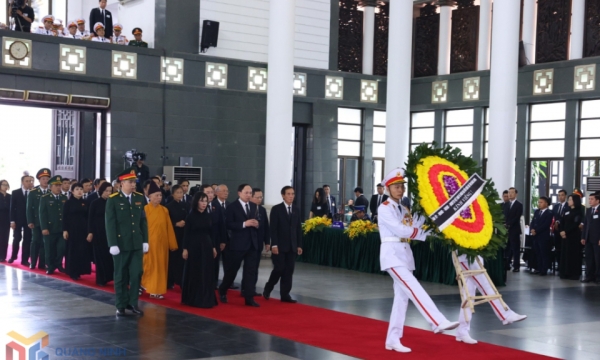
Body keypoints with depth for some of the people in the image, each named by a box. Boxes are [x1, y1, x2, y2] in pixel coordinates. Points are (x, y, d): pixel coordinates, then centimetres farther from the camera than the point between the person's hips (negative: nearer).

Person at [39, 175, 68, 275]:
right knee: (50, 250, 4)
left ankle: (58, 265, 19)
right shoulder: (45, 198, 0)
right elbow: (42, 214, -6)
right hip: (50, 229, -3)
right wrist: (44, 228, -14)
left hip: (62, 229, 3)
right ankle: (50, 267, 15)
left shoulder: (65, 198, 12)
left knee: (61, 248, 1)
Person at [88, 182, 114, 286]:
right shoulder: (95, 203, -1)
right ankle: (101, 279, 9)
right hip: (98, 232, -2)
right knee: (100, 255, 2)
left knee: (110, 254, 0)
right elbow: (90, 218, -1)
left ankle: (109, 276, 8)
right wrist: (90, 232, -7)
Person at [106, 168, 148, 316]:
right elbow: (110, 224, -8)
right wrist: (113, 244, -13)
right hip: (121, 243, -3)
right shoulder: (113, 200, -6)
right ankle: (121, 305, 16)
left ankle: (133, 303, 14)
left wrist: (145, 240, 4)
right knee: (121, 276, 6)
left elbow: (143, 221, 8)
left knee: (136, 274, 3)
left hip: (137, 243, 3)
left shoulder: (140, 198, 6)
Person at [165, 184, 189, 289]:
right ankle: (170, 281, 6)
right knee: (172, 257, -2)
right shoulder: (169, 206, 1)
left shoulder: (186, 205, 10)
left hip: (184, 235, 3)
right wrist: (176, 224, -14)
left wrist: (185, 223, -8)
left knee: (182, 257, -3)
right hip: (173, 235, -3)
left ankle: (180, 280, 4)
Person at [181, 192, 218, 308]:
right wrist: (185, 248, -10)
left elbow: (212, 233, 10)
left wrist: (214, 247, 8)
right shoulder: (190, 216, -5)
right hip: (194, 246, -4)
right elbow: (187, 234, -6)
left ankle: (206, 299, 13)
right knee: (193, 273, 4)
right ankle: (192, 299, 14)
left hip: (206, 246, 4)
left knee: (207, 273, 5)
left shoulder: (209, 216, 7)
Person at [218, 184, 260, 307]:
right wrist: (244, 224, -21)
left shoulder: (254, 206, 12)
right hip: (238, 244, -5)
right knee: (231, 269, 6)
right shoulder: (232, 206, -6)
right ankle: (222, 291, 27)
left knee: (250, 271, 3)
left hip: (252, 243, 5)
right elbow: (229, 225, -13)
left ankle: (249, 298, 5)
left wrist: (256, 224, -6)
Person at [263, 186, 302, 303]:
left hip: (292, 246, 5)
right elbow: (273, 228, -8)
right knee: (279, 269, -7)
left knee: (289, 270, 2)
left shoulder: (296, 210, 12)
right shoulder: (276, 209, -3)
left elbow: (299, 229, 12)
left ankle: (285, 295, 7)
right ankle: (267, 289, 15)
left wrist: (299, 245, 6)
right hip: (280, 245, -5)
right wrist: (274, 244, -15)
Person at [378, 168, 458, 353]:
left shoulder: (403, 209, 18)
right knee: (414, 289, -20)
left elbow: (415, 227, 2)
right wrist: (426, 233, -13)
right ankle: (438, 322, -30)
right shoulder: (384, 208, -6)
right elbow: (400, 230, -16)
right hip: (392, 253, -8)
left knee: (402, 297, 5)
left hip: (405, 253, 8)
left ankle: (393, 340, 9)